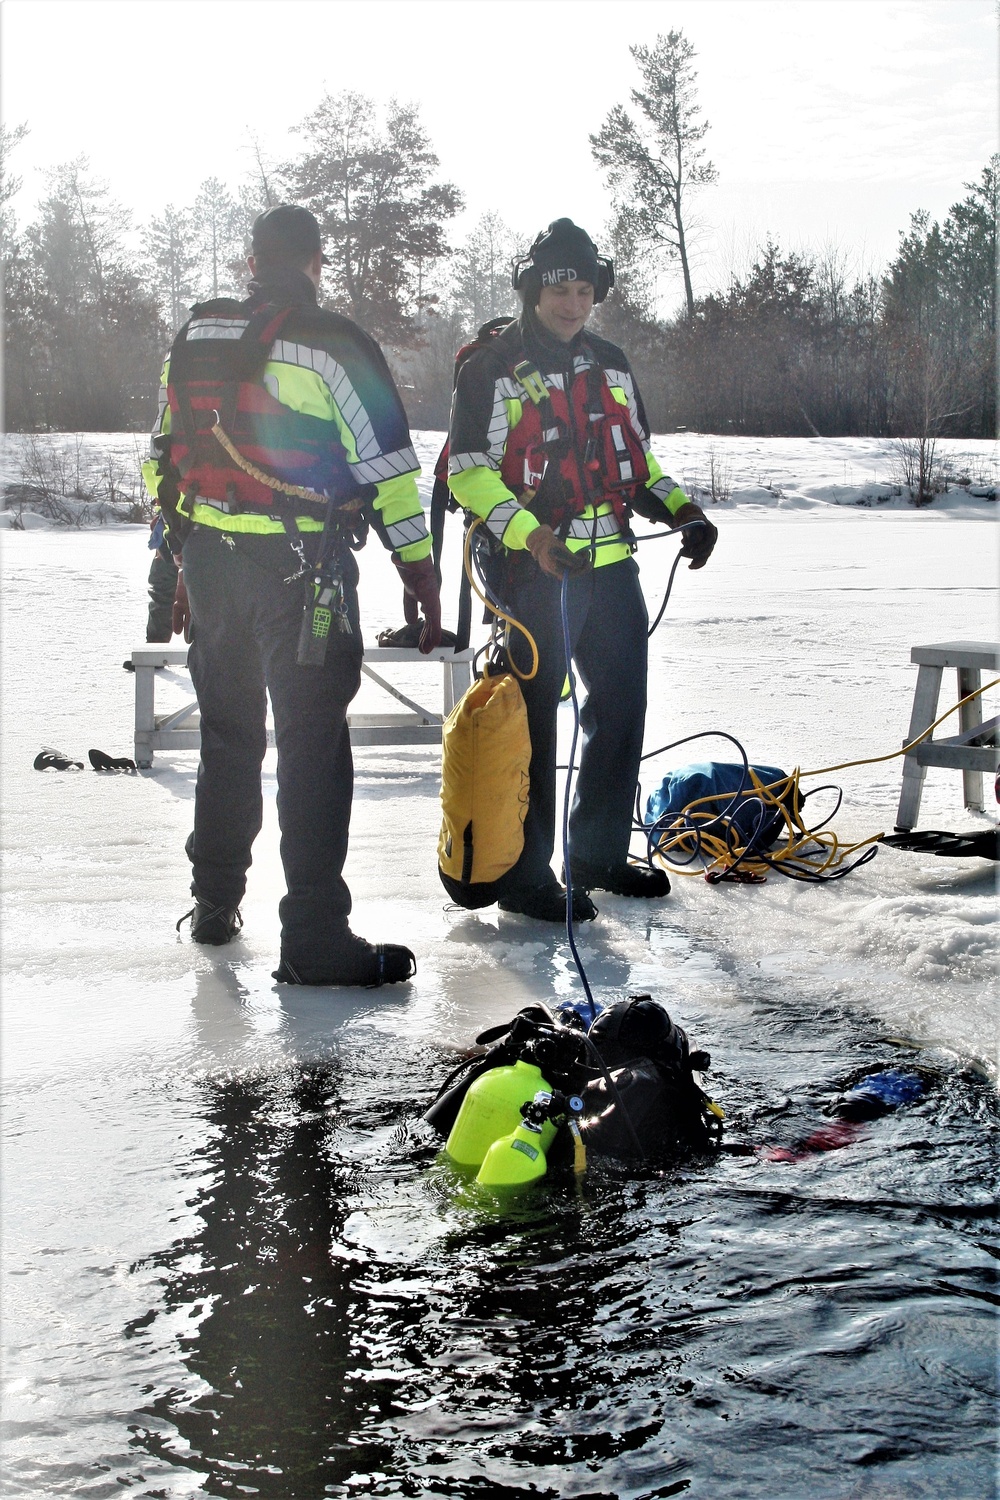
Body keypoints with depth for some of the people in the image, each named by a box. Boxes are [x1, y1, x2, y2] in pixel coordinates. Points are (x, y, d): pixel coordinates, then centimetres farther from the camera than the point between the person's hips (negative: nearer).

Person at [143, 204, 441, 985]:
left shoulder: (195, 337, 10)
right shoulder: (333, 344, -8)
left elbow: (166, 455, 16)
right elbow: (387, 466, -10)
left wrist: (184, 559, 24)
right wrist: (421, 572, -4)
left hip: (210, 561, 6)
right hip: (303, 567, -6)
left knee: (228, 735, 20)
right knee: (312, 744, -5)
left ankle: (215, 903, 30)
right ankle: (315, 937, -8)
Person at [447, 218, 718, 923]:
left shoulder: (610, 364, 15)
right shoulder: (493, 367, -5)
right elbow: (468, 471, -10)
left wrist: (682, 511, 7)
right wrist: (532, 535, -22)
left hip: (612, 566, 7)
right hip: (537, 573, -7)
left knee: (622, 708, 12)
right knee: (533, 720, -4)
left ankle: (600, 853, 26)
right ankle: (524, 876, 3)